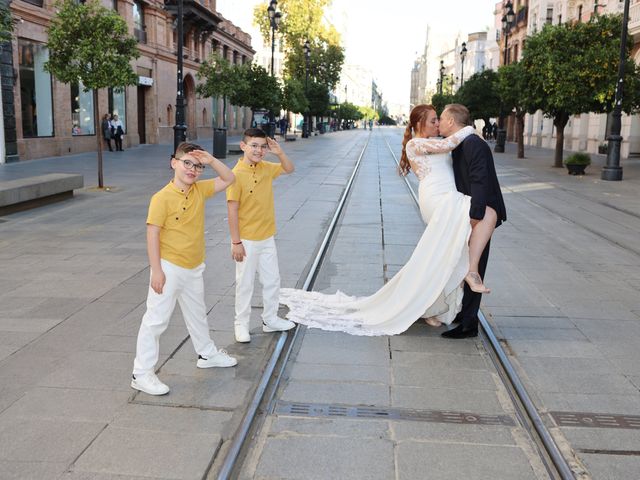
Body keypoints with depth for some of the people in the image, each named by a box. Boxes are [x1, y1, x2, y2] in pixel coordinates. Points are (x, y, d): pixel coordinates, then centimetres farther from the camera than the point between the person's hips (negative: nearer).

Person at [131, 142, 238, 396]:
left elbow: (228, 179, 9)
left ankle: (207, 354, 44)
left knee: (197, 314, 25)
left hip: (193, 268, 7)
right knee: (156, 319, -3)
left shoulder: (200, 190, 2)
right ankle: (141, 374, 5)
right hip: (169, 268, -7)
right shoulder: (162, 198, -18)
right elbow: (152, 234, -18)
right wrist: (156, 270, -20)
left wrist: (211, 161, -9)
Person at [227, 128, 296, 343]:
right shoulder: (237, 174, -18)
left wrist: (280, 153, -4)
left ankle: (270, 319, 32)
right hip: (247, 241, -7)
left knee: (272, 280, 16)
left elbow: (289, 169, 16)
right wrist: (236, 242, -17)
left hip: (267, 237, 7)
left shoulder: (266, 168, 1)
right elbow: (232, 210, -17)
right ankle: (241, 325, 21)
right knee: (245, 284, 6)